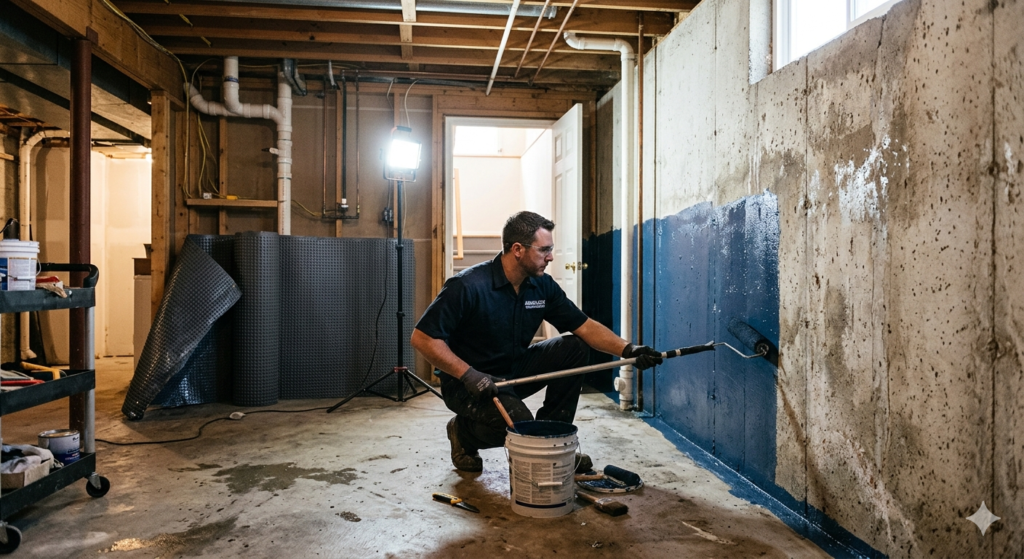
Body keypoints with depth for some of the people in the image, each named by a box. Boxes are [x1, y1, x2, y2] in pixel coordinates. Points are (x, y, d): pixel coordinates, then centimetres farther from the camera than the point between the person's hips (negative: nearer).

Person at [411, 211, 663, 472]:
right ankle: (465, 431, 5)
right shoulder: (468, 286, -23)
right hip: (469, 383, -7)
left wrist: (627, 349, -16)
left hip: (515, 370, 7)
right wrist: (468, 374, -28)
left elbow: (584, 326, -1)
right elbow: (422, 337, -22)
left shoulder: (542, 286, -3)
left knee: (574, 348, -8)